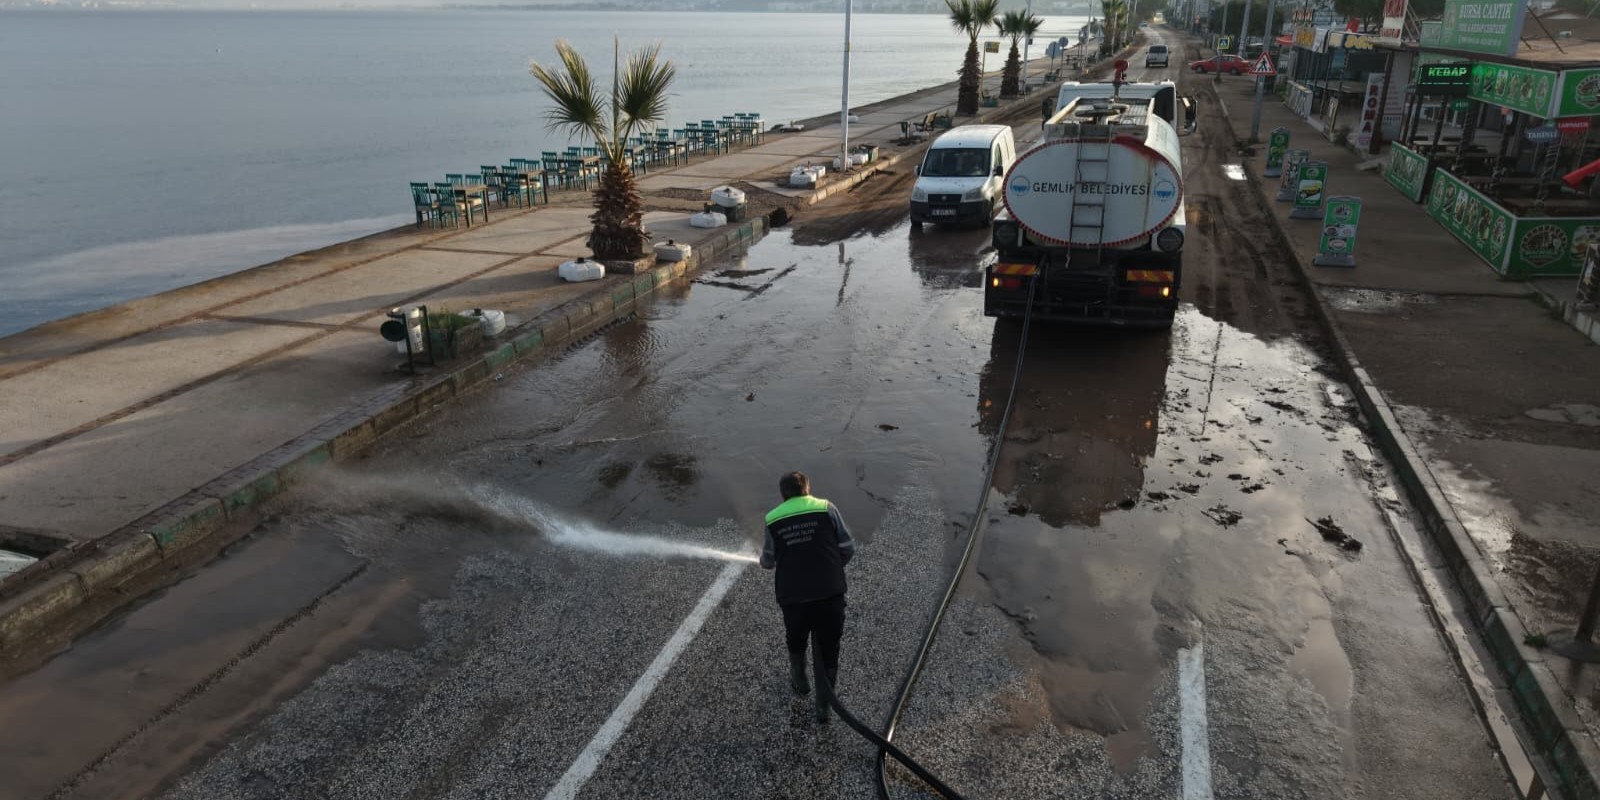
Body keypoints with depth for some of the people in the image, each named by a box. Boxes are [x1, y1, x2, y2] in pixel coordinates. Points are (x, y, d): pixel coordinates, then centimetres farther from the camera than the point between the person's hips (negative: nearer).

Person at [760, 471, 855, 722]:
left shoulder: (772, 520, 3)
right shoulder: (826, 509, 0)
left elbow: (767, 562, 13)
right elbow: (848, 548, 2)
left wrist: (764, 558, 37)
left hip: (792, 597, 1)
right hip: (830, 595, -1)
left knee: (795, 642, 29)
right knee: (827, 650, 15)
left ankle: (800, 683, 50)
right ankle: (823, 706, 25)